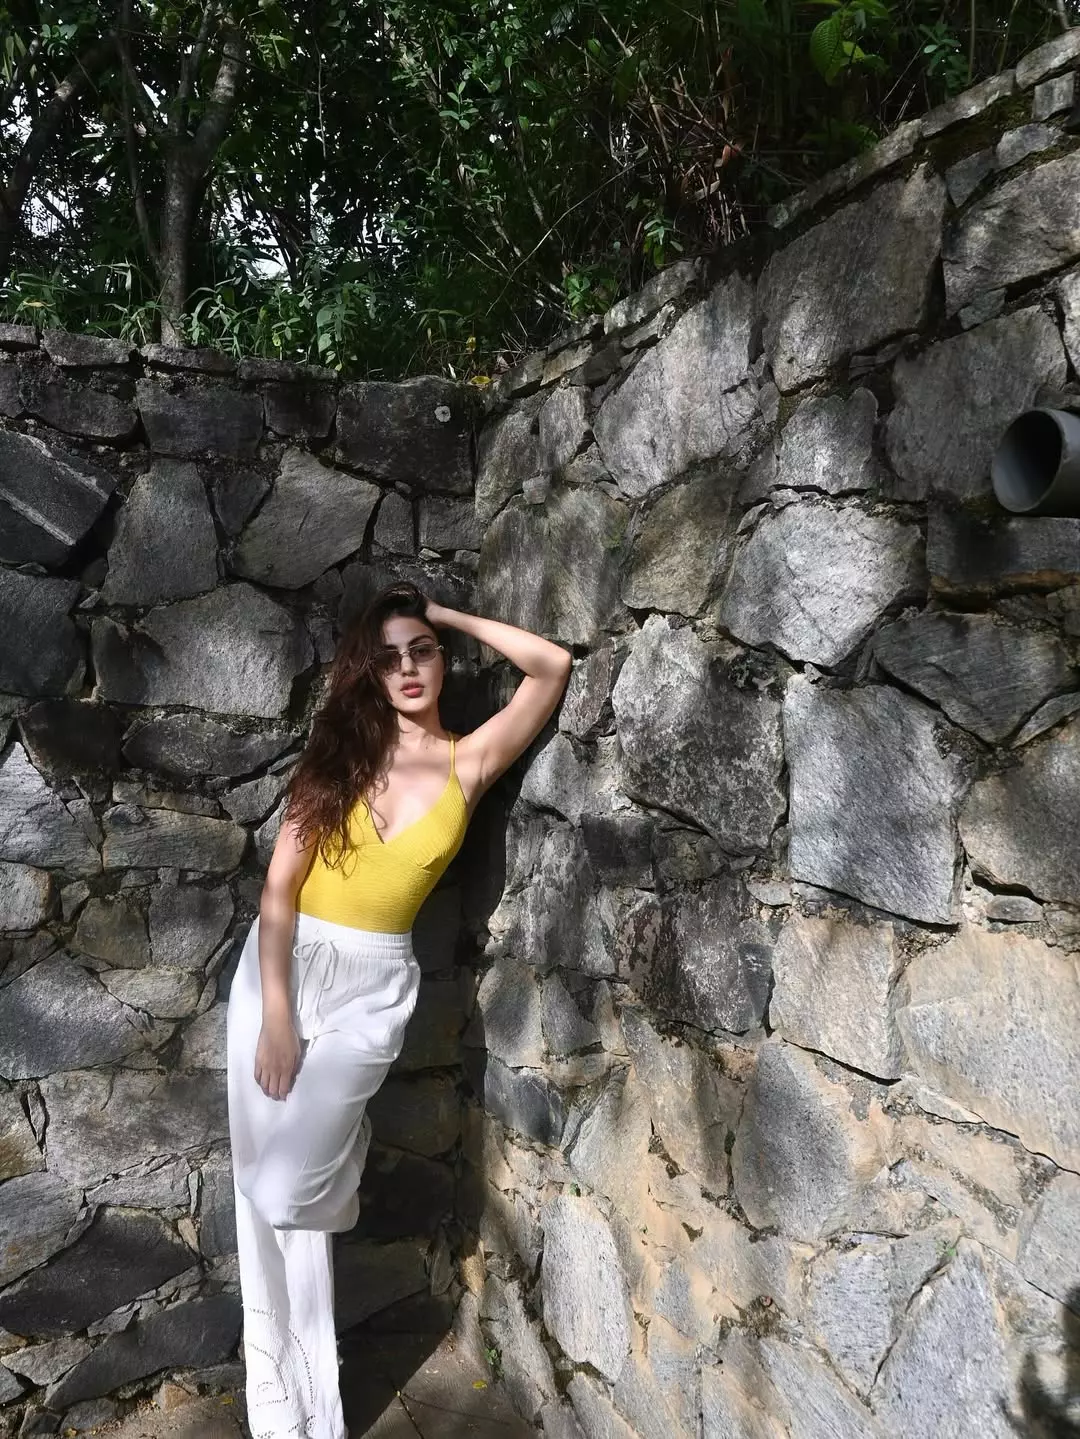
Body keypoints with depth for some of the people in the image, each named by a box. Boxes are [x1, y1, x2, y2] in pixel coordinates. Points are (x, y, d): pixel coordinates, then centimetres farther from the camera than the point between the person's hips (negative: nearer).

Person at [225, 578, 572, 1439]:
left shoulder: (469, 763, -3)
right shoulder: (339, 751, -1)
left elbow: (553, 666, -13)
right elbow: (280, 888, -5)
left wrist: (449, 617, -4)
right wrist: (276, 1015, -12)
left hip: (372, 989, -2)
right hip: (281, 967, 2)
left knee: (289, 1187, -5)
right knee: (262, 1184, 6)